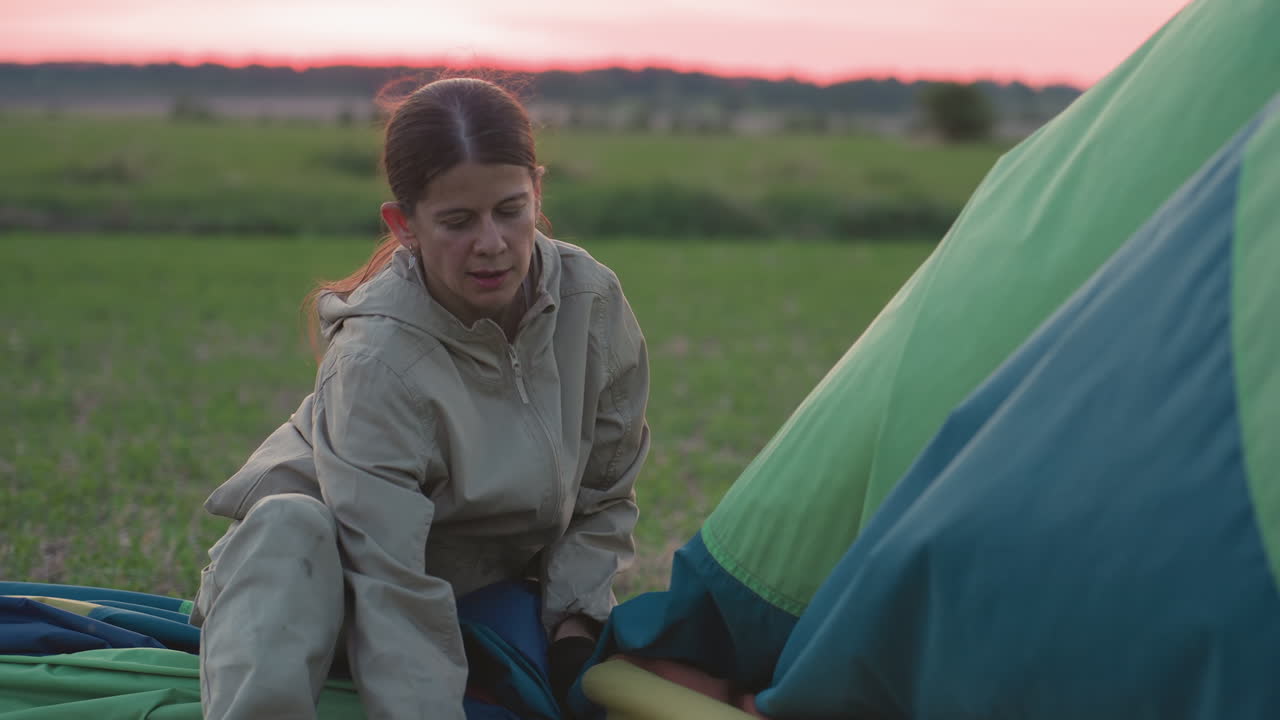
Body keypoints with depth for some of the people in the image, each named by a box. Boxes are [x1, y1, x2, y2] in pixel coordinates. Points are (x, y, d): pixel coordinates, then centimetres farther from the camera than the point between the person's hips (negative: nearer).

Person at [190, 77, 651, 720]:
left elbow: (603, 496, -2)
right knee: (286, 529, -36)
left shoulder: (594, 303, -16)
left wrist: (574, 632, -10)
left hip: (495, 581, 6)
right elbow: (393, 586, -36)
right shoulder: (376, 361, -31)